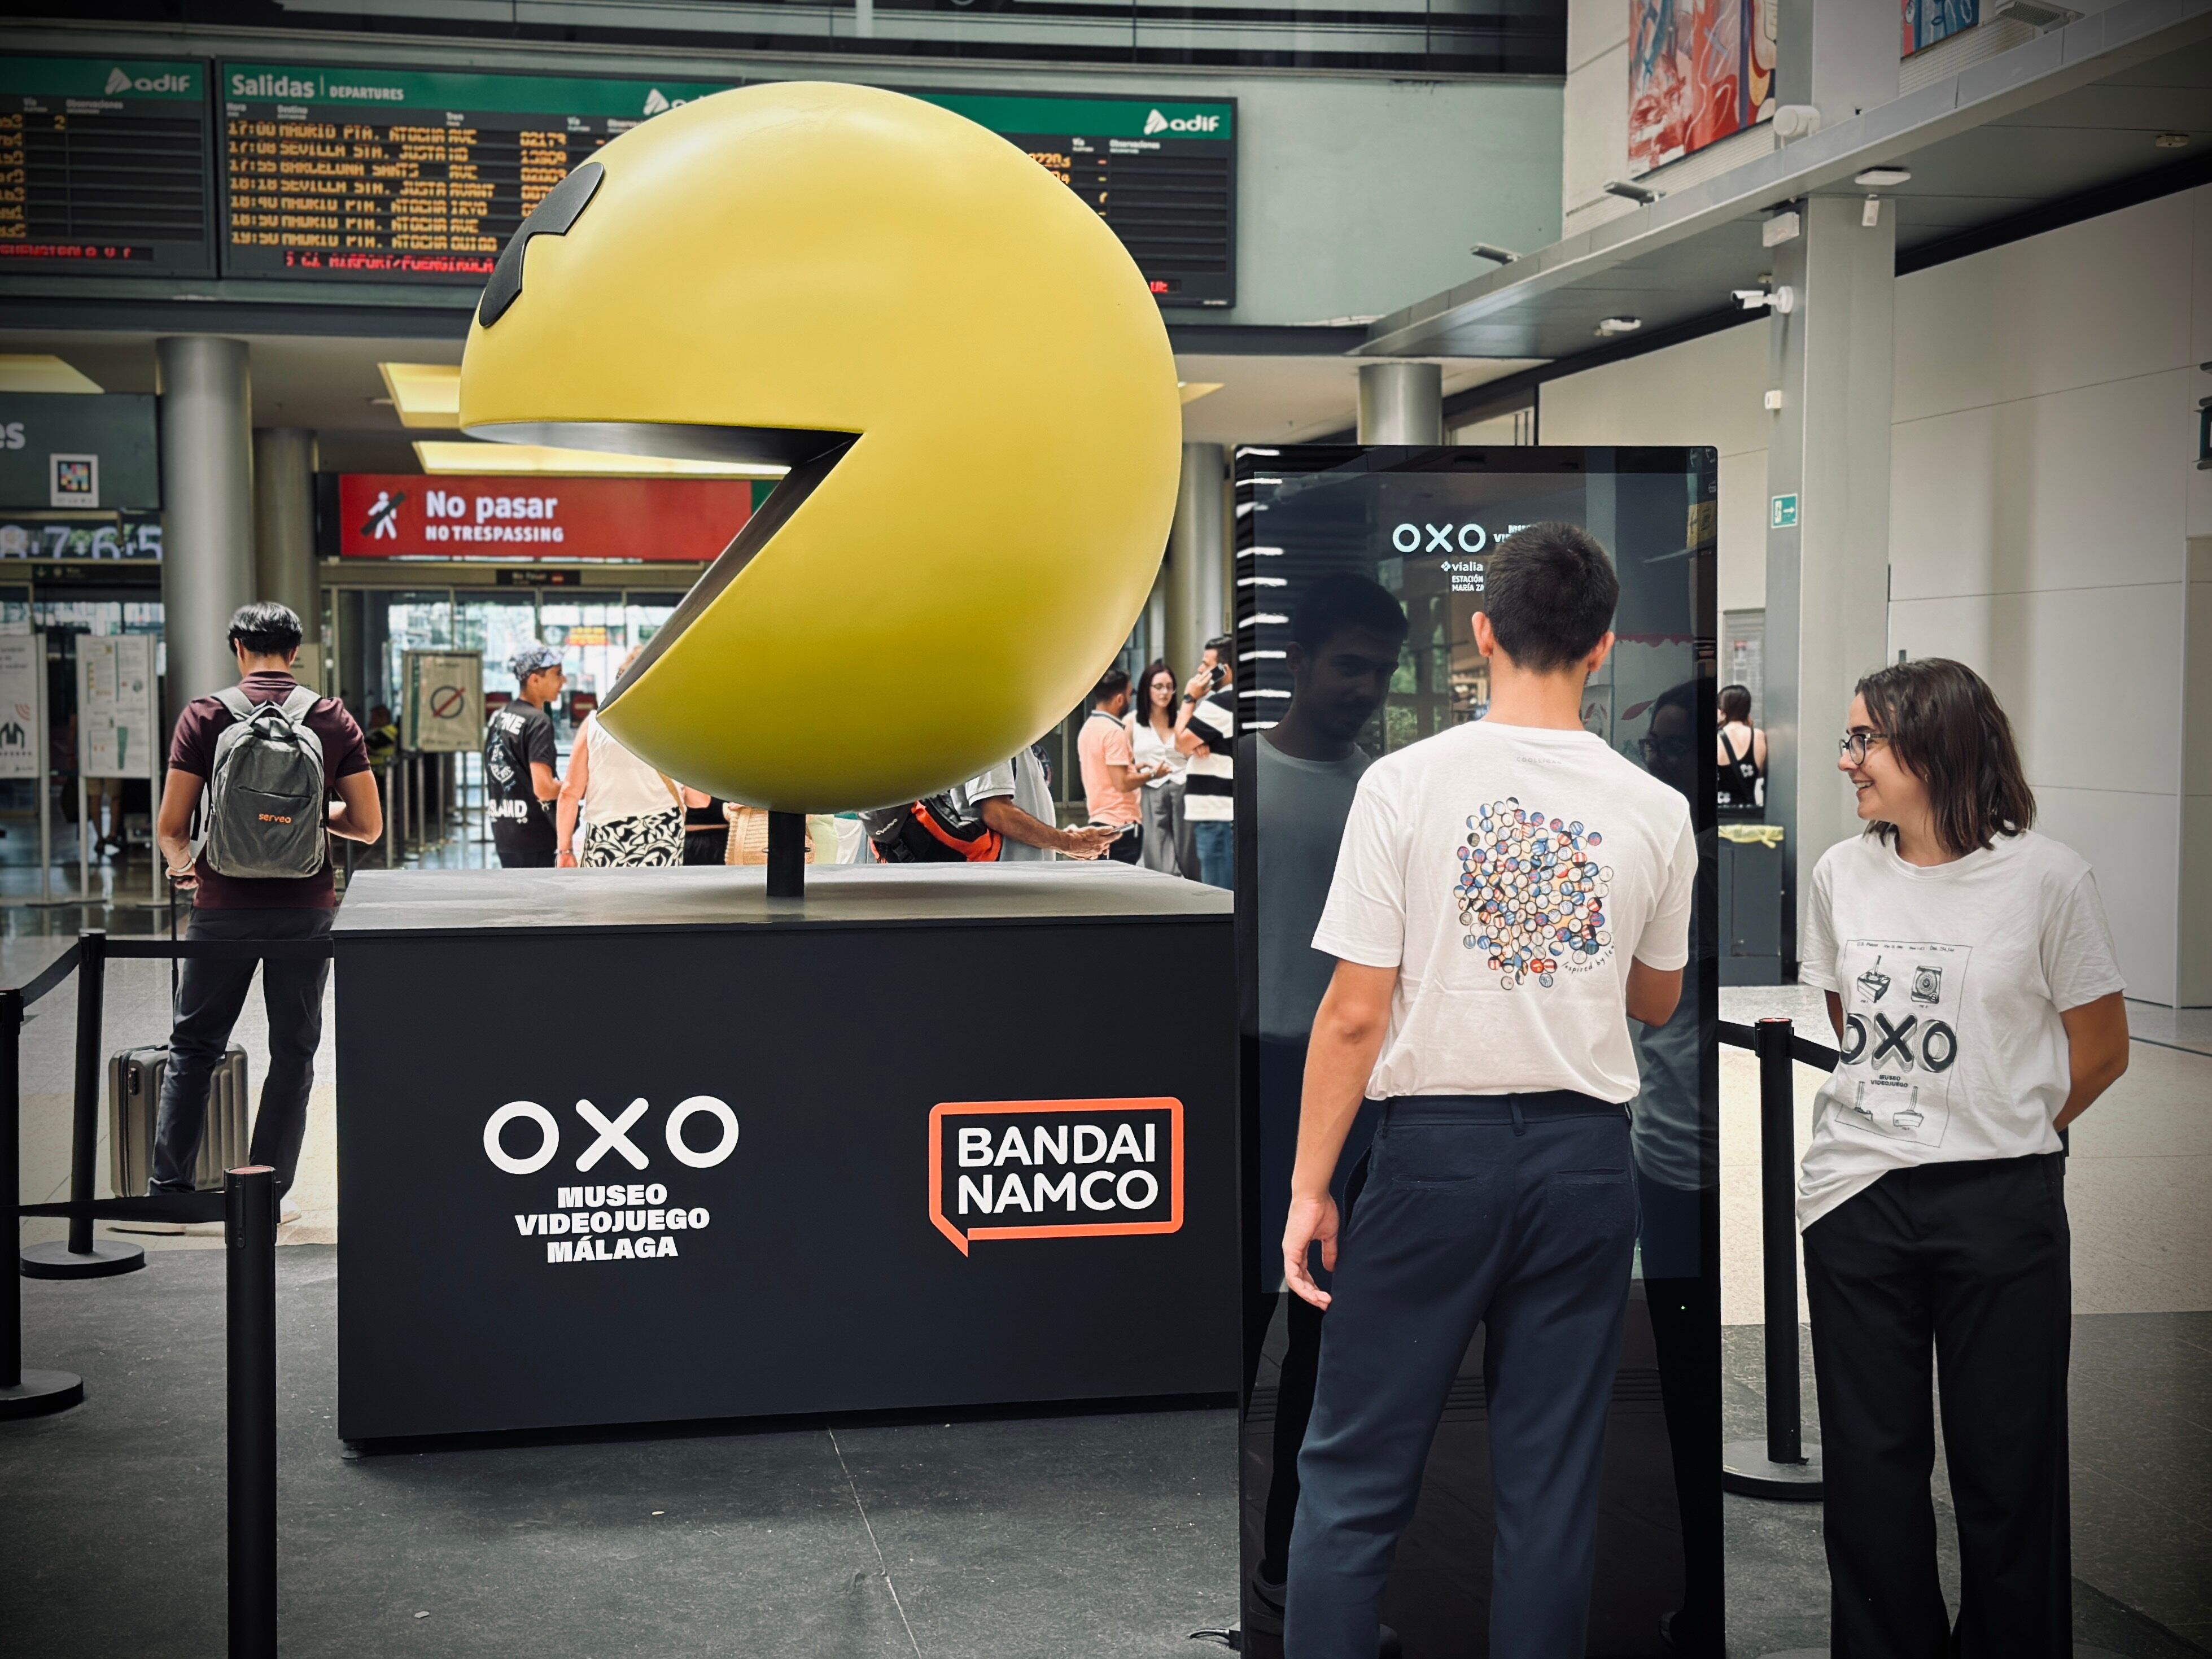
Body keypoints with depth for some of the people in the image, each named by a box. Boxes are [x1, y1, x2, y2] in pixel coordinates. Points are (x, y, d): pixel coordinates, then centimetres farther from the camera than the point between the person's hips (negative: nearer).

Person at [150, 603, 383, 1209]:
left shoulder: (204, 716, -3)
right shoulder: (334, 719, 0)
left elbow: (170, 827, -4)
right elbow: (368, 825, 1)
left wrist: (183, 862, 17)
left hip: (225, 906, 0)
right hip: (306, 908, 1)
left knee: (194, 1044, 13)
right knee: (293, 1050, 10)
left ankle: (168, 1186, 13)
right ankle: (266, 1194, 10)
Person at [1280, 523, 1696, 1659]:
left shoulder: (1406, 783, -8)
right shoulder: (1655, 810, 1)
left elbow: (1353, 1014, -10)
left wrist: (1310, 1186, -2)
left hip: (1437, 1149, -2)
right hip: (1587, 1159, 3)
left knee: (1352, 1478, 6)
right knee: (1551, 1482, 10)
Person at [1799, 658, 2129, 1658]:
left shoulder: (2045, 879, -7)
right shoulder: (1842, 875, 5)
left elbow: (2100, 1052, 1)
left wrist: (2001, 1135, 7)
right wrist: (1890, 1133, 13)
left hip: (1999, 1204, -3)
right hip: (1856, 1200, 4)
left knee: (2005, 1466, 5)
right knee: (1870, 1464, 10)